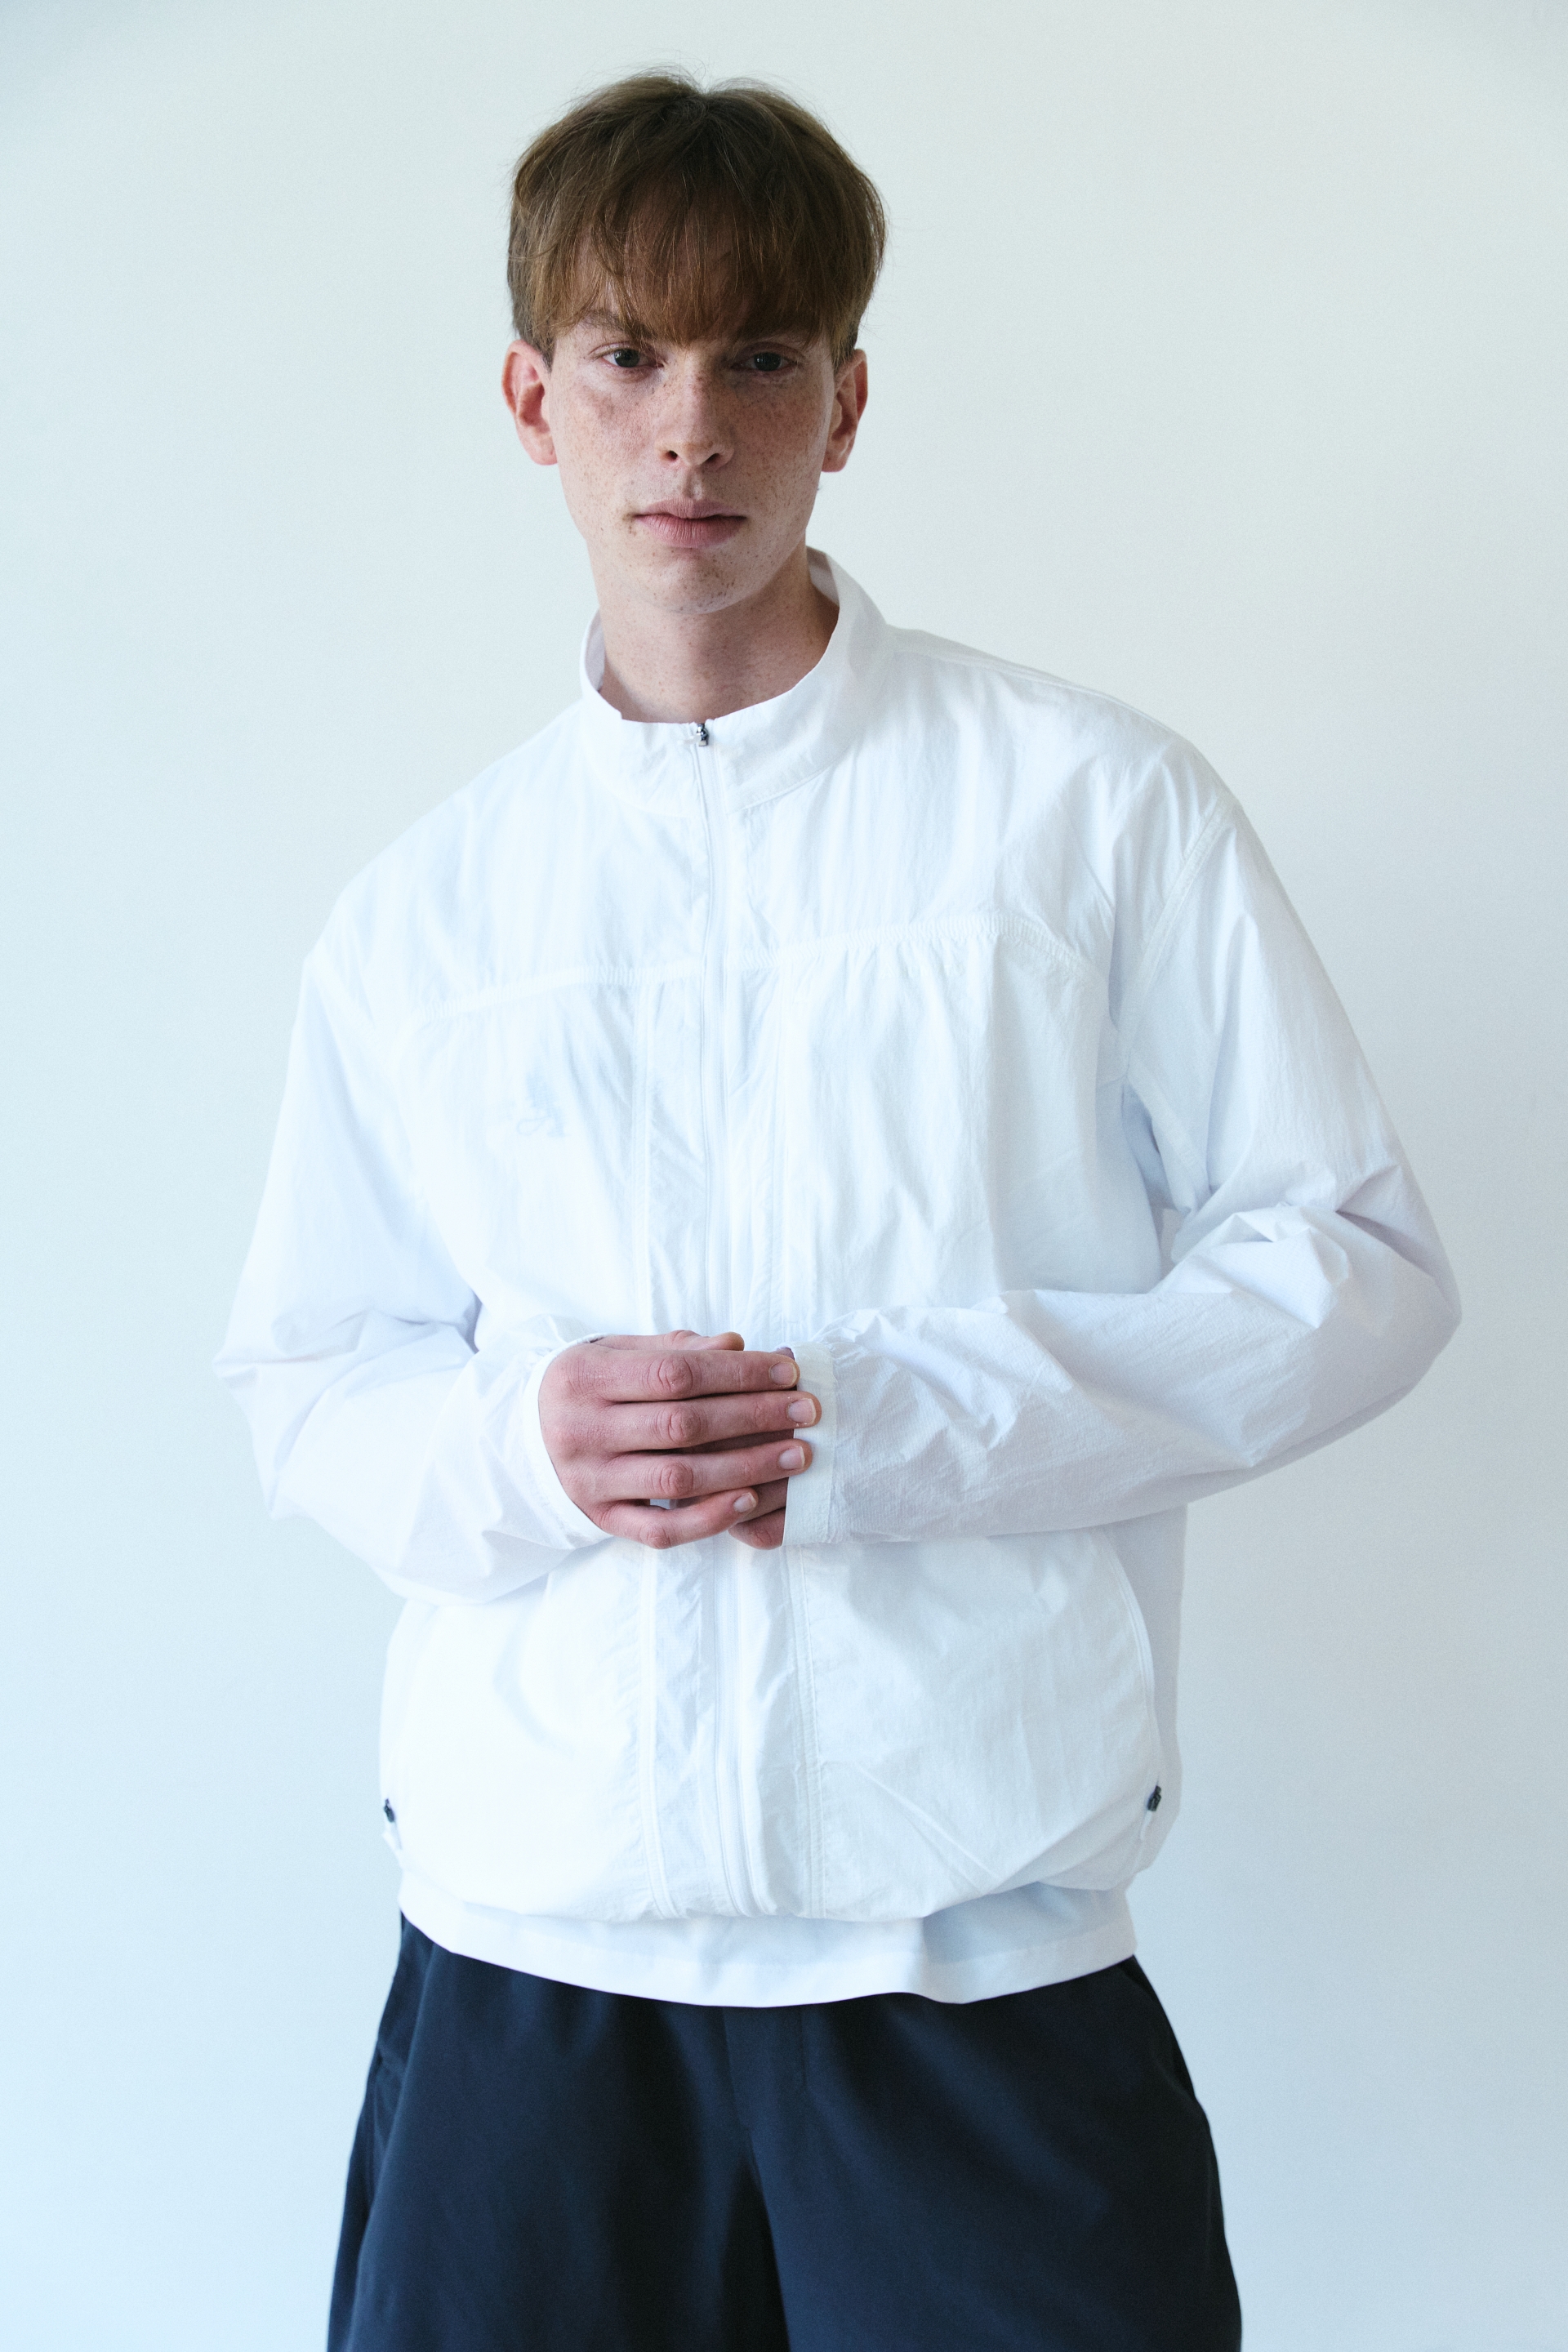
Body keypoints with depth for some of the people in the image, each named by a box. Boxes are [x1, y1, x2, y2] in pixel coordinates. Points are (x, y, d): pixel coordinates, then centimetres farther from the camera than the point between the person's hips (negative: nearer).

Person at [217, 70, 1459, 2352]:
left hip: (983, 1938, -2)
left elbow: (1358, 1259, -1)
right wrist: (510, 1444, -11)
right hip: (526, 1931, 2)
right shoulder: (420, 916, 10)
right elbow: (301, 1378, 13)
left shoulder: (1088, 800, 1)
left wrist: (896, 1418, -14)